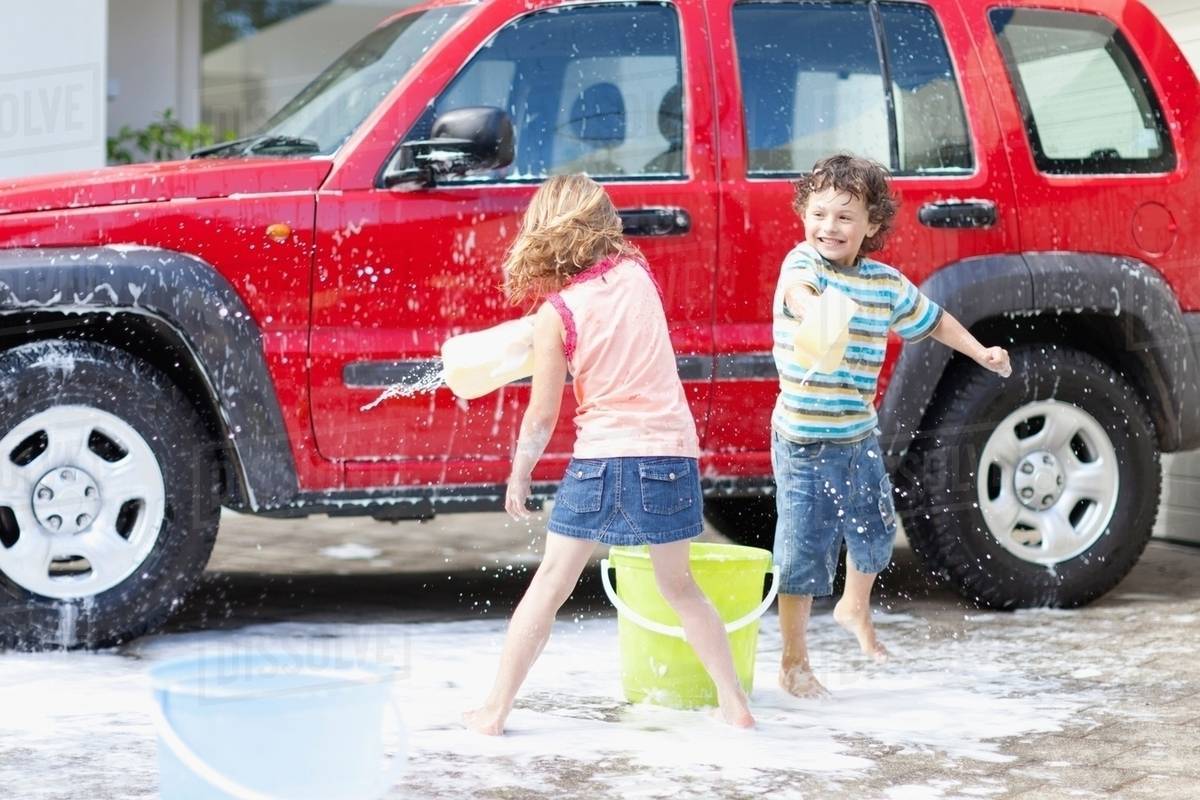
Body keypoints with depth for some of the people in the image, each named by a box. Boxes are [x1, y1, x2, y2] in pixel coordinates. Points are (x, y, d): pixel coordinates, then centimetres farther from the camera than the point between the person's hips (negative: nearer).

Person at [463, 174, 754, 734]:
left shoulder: (555, 313, -8)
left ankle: (495, 710, 6)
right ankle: (734, 703, 16)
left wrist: (519, 475, 10)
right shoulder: (637, 273, 4)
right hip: (672, 453, 4)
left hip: (602, 460, -4)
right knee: (679, 586, 18)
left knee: (550, 585, 5)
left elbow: (543, 414, -4)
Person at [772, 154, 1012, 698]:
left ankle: (855, 608, 52)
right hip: (803, 442, -5)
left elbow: (931, 320, 21)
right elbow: (799, 290, -38)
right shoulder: (802, 262, -13)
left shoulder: (888, 285, 3)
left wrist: (980, 352, 10)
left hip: (859, 436, 5)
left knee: (874, 531, 20)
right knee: (803, 554, 0)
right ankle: (793, 663, 17)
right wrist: (817, 313, -60)